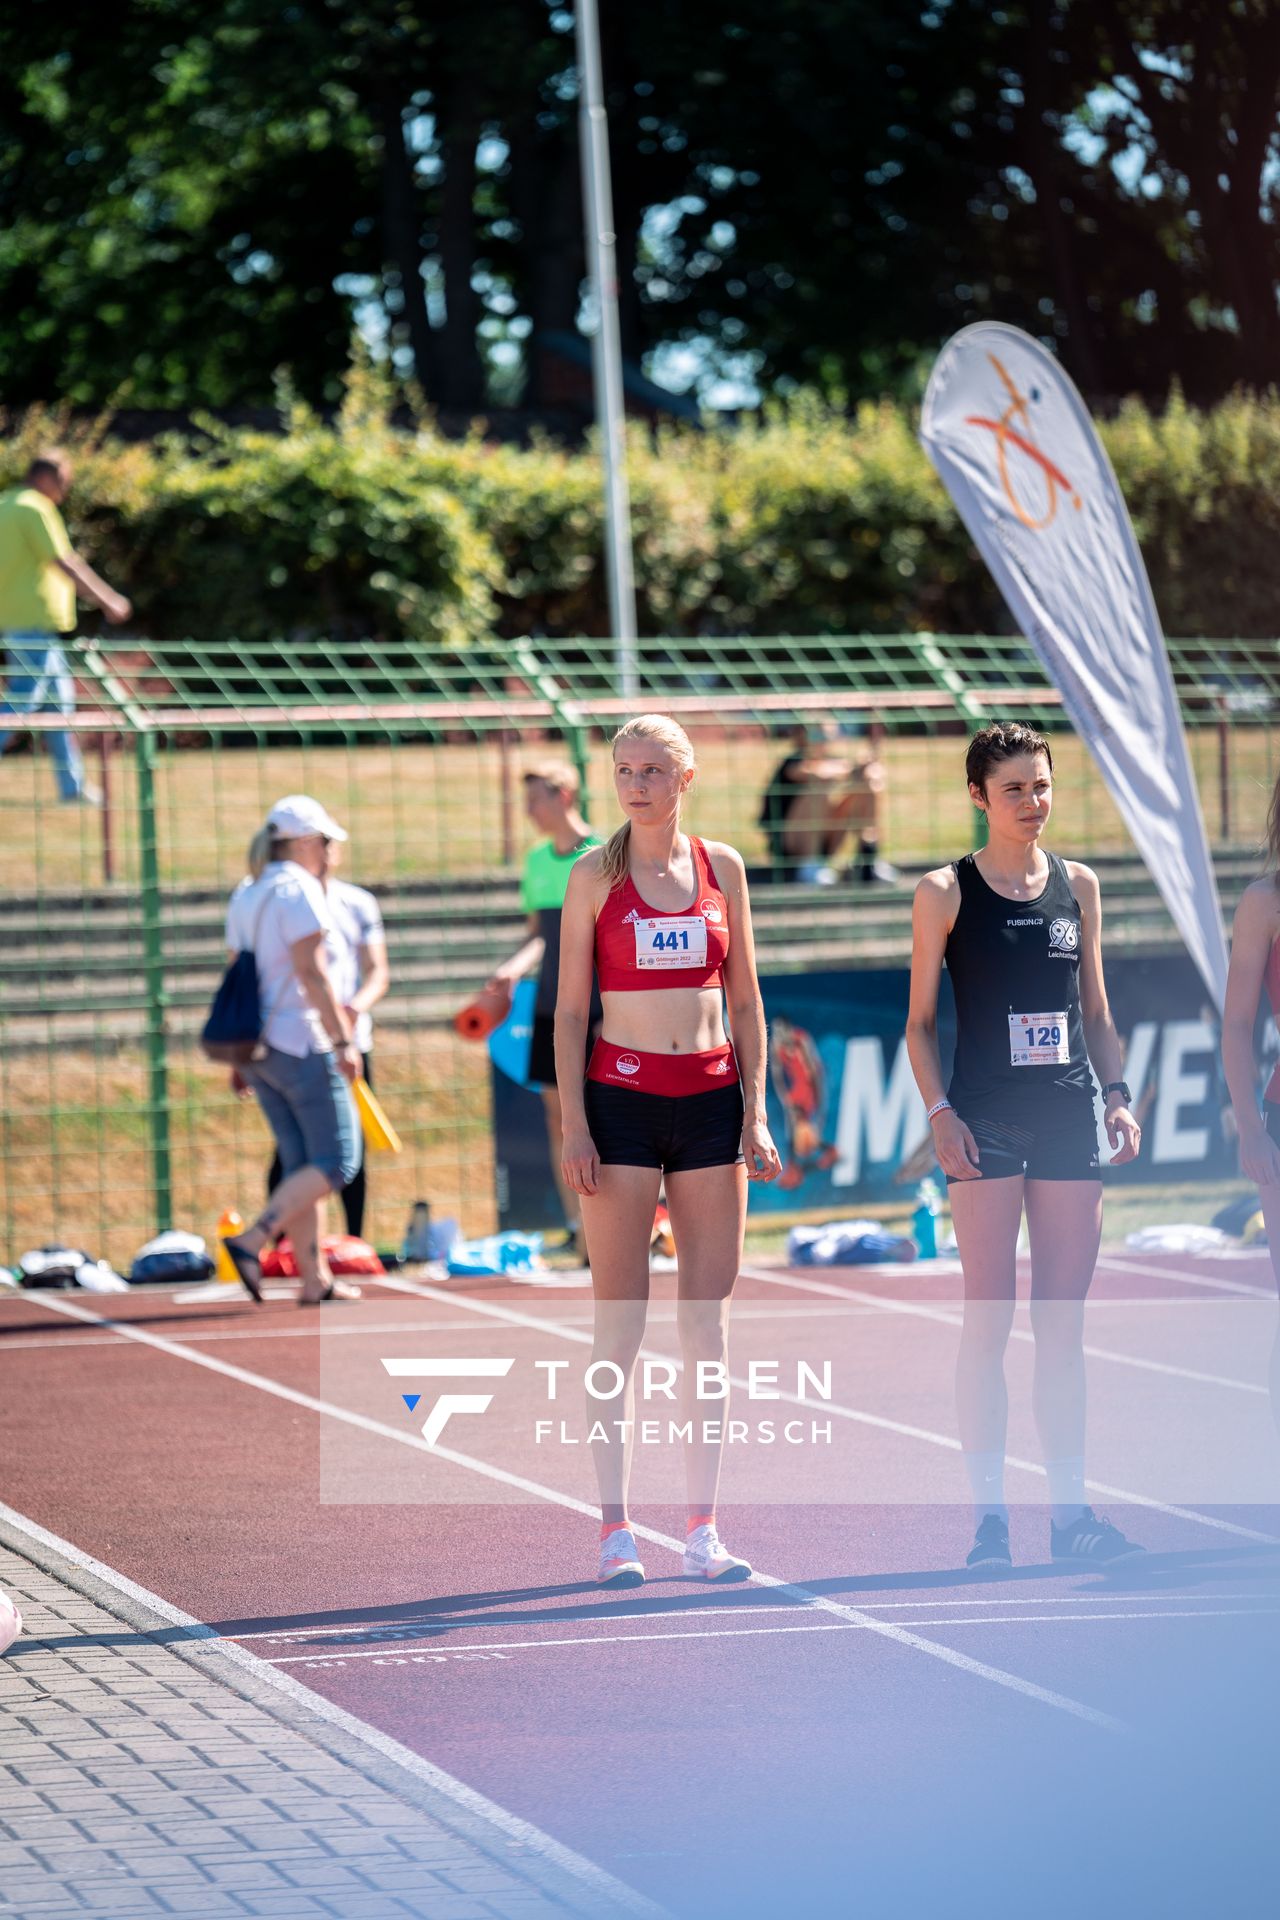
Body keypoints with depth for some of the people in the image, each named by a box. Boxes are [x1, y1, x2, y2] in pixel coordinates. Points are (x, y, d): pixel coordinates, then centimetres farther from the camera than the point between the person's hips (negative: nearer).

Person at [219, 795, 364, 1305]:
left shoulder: (245, 896, 15)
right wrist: (344, 1039, -16)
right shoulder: (299, 890, -11)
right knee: (336, 1161, -6)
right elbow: (312, 973, -17)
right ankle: (251, 1241, -19)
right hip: (302, 1044, -9)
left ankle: (314, 1278, 9)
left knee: (300, 1163, 11)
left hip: (258, 1048, 9)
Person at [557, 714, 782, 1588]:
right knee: (621, 1322, -3)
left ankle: (704, 1527, 8)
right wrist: (574, 1125, -8)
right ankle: (616, 1530, -1)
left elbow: (745, 1000, 11)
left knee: (709, 1321, 4)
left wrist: (756, 1111, 3)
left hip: (709, 1098, 3)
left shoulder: (722, 867, 7)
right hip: (621, 1097, -3)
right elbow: (570, 1010, 0)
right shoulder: (594, 876, 0)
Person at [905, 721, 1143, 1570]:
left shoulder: (1078, 885, 10)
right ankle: (990, 1513, -1)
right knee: (989, 1319, -4)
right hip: (988, 1120, -3)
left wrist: (1118, 1096, 4)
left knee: (1064, 1323, 6)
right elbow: (921, 1022, 1)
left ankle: (1071, 1508, 10)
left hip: (1069, 1117, 3)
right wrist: (940, 1113, -10)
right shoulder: (947, 892, 0)